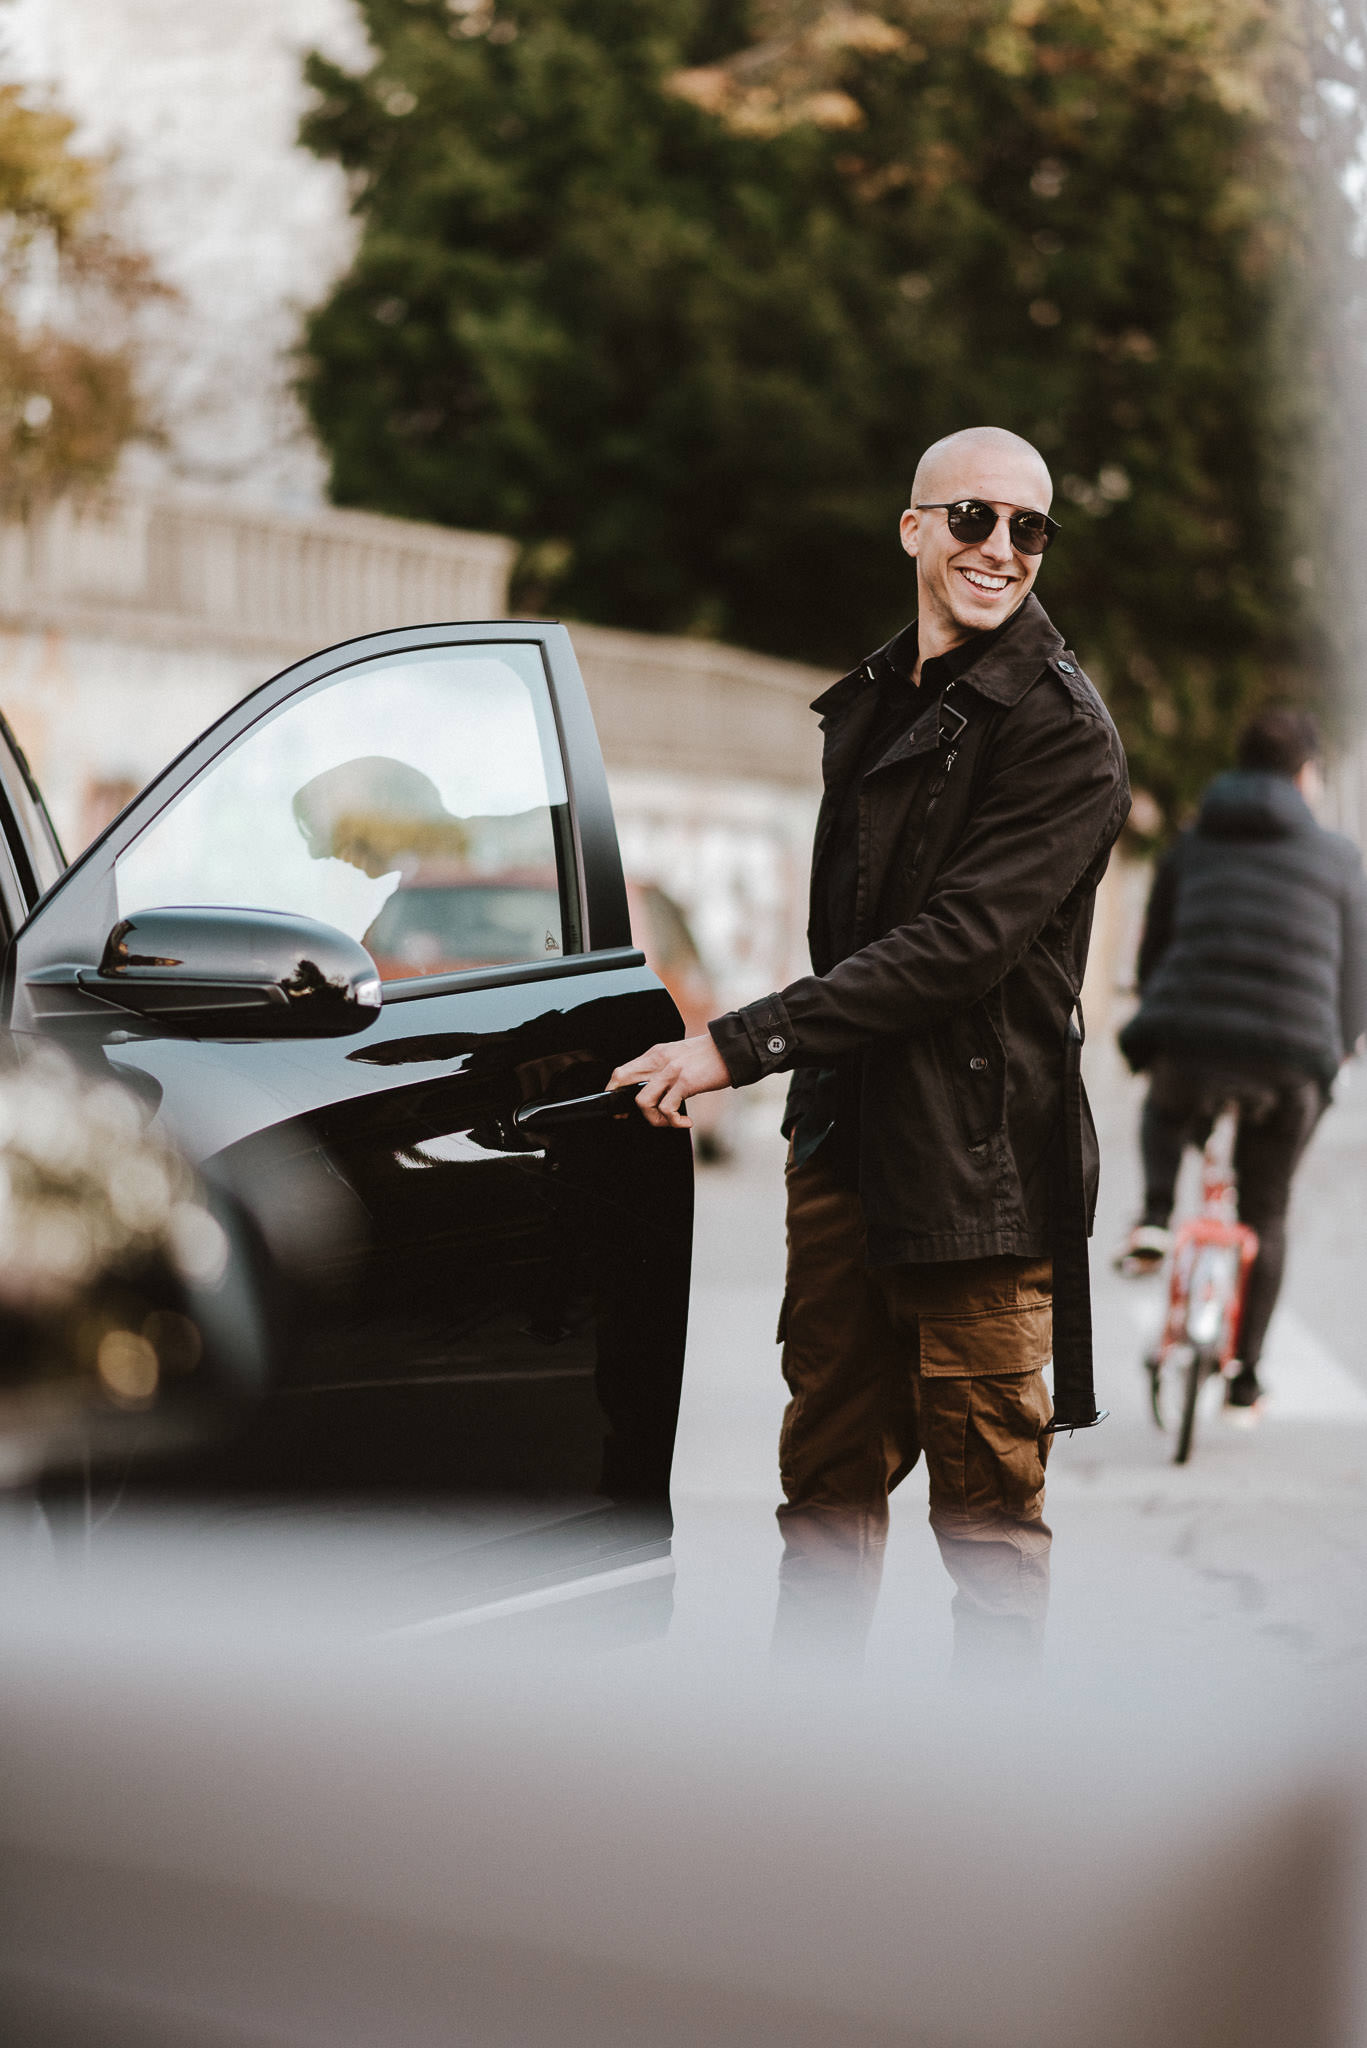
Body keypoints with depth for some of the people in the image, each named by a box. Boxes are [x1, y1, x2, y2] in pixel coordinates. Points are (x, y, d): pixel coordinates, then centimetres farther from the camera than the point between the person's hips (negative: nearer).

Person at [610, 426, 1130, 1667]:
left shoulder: (1062, 734, -10)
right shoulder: (868, 704, 16)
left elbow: (958, 943, -19)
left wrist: (740, 1044, -21)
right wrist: (810, 1087, 16)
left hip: (980, 1165, -7)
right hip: (843, 1143, 7)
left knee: (987, 1493, -1)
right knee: (830, 1472, 12)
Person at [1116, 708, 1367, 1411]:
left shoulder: (1188, 848, 17)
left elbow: (1151, 956, 21)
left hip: (1188, 1042, 1)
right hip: (1290, 1062, -1)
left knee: (1166, 1116, 38)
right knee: (1265, 1215, 19)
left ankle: (1154, 1216, 13)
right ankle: (1244, 1373, 21)